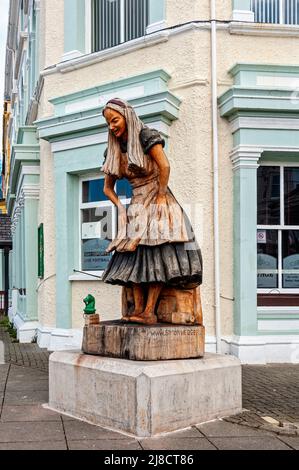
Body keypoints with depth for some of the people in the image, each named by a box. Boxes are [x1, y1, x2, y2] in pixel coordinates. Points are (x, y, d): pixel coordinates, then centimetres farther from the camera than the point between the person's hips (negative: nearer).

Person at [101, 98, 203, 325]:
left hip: (157, 204, -6)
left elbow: (165, 166, -23)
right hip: (136, 208, 7)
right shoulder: (115, 150, 10)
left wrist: (160, 197, -17)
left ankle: (150, 312, -18)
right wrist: (120, 208, 3)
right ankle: (138, 308, -8)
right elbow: (108, 187, 17)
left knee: (155, 255, -14)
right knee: (133, 257, -7)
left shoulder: (146, 136, -10)